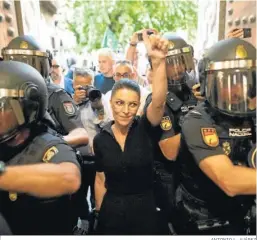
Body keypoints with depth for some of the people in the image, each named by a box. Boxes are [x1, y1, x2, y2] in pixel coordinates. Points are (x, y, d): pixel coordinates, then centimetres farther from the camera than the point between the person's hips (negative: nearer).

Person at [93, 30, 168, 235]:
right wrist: (100, 213, 9)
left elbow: (158, 102, -34)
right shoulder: (100, 139, -8)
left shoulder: (144, 128, -13)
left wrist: (158, 60, -47)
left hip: (144, 209, -1)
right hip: (111, 210, 1)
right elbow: (100, 180, 2)